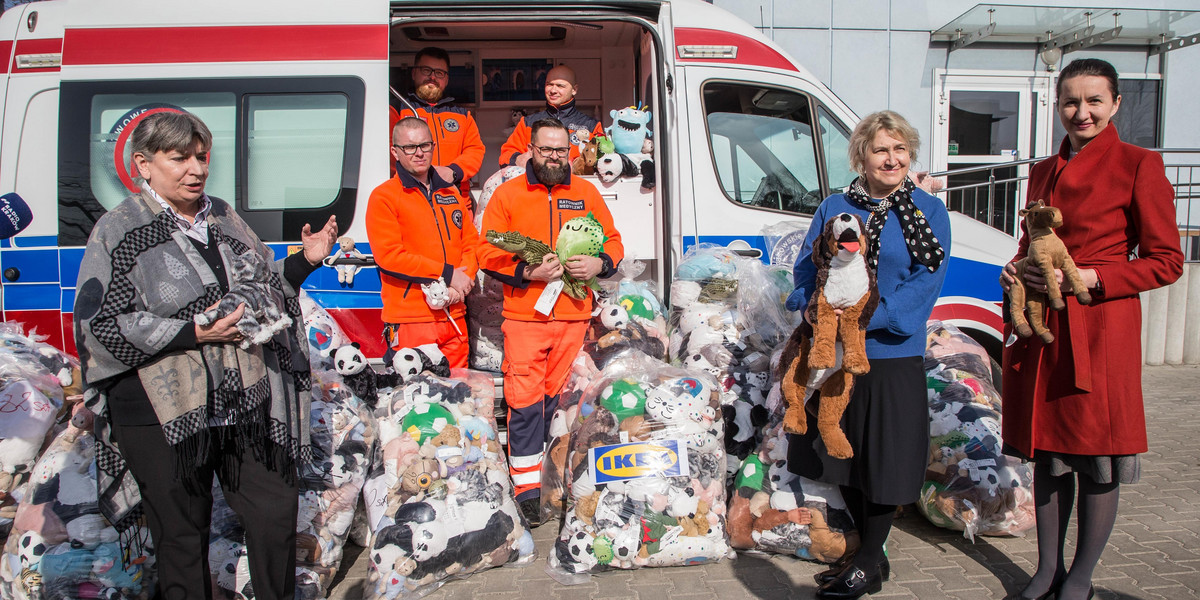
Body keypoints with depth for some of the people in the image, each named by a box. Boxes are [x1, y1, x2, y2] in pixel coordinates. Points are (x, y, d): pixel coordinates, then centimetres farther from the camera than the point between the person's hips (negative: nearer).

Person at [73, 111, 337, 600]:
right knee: (183, 538, 9)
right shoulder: (118, 232, -5)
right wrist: (194, 332, -19)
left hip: (246, 407, 5)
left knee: (277, 513, 10)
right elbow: (99, 326, -12)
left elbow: (263, 289, 20)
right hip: (162, 416, -4)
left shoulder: (223, 218, 12)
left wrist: (304, 261, 2)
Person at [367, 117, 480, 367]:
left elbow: (471, 242, 15)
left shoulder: (451, 193, 17)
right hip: (410, 320, -5)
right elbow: (389, 255, -12)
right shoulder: (384, 197, -1)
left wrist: (462, 282, -5)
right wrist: (447, 273, -12)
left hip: (454, 317, 6)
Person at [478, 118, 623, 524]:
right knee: (525, 400, -5)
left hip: (574, 316, 2)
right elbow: (488, 253, 2)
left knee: (557, 398, 6)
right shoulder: (507, 194, 6)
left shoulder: (586, 193, 13)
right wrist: (527, 272, -13)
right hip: (524, 315, -2)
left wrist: (600, 263, -4)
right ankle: (527, 489, 2)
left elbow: (613, 241, 18)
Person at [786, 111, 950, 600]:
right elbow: (806, 270, 7)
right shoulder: (834, 207, 7)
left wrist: (865, 318, -20)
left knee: (884, 458, 4)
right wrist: (814, 307, -14)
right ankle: (870, 553, 32)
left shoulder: (929, 211, -1)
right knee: (843, 452, 13)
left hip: (892, 356, -3)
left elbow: (925, 284, -10)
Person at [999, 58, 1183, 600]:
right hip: (1040, 328, 6)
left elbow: (1166, 261, -6)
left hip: (1102, 330, -5)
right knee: (1046, 452, 12)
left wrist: (1088, 278, -17)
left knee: (1097, 462, 3)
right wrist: (1014, 272, 3)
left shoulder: (1139, 165, -4)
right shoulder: (1043, 170, 14)